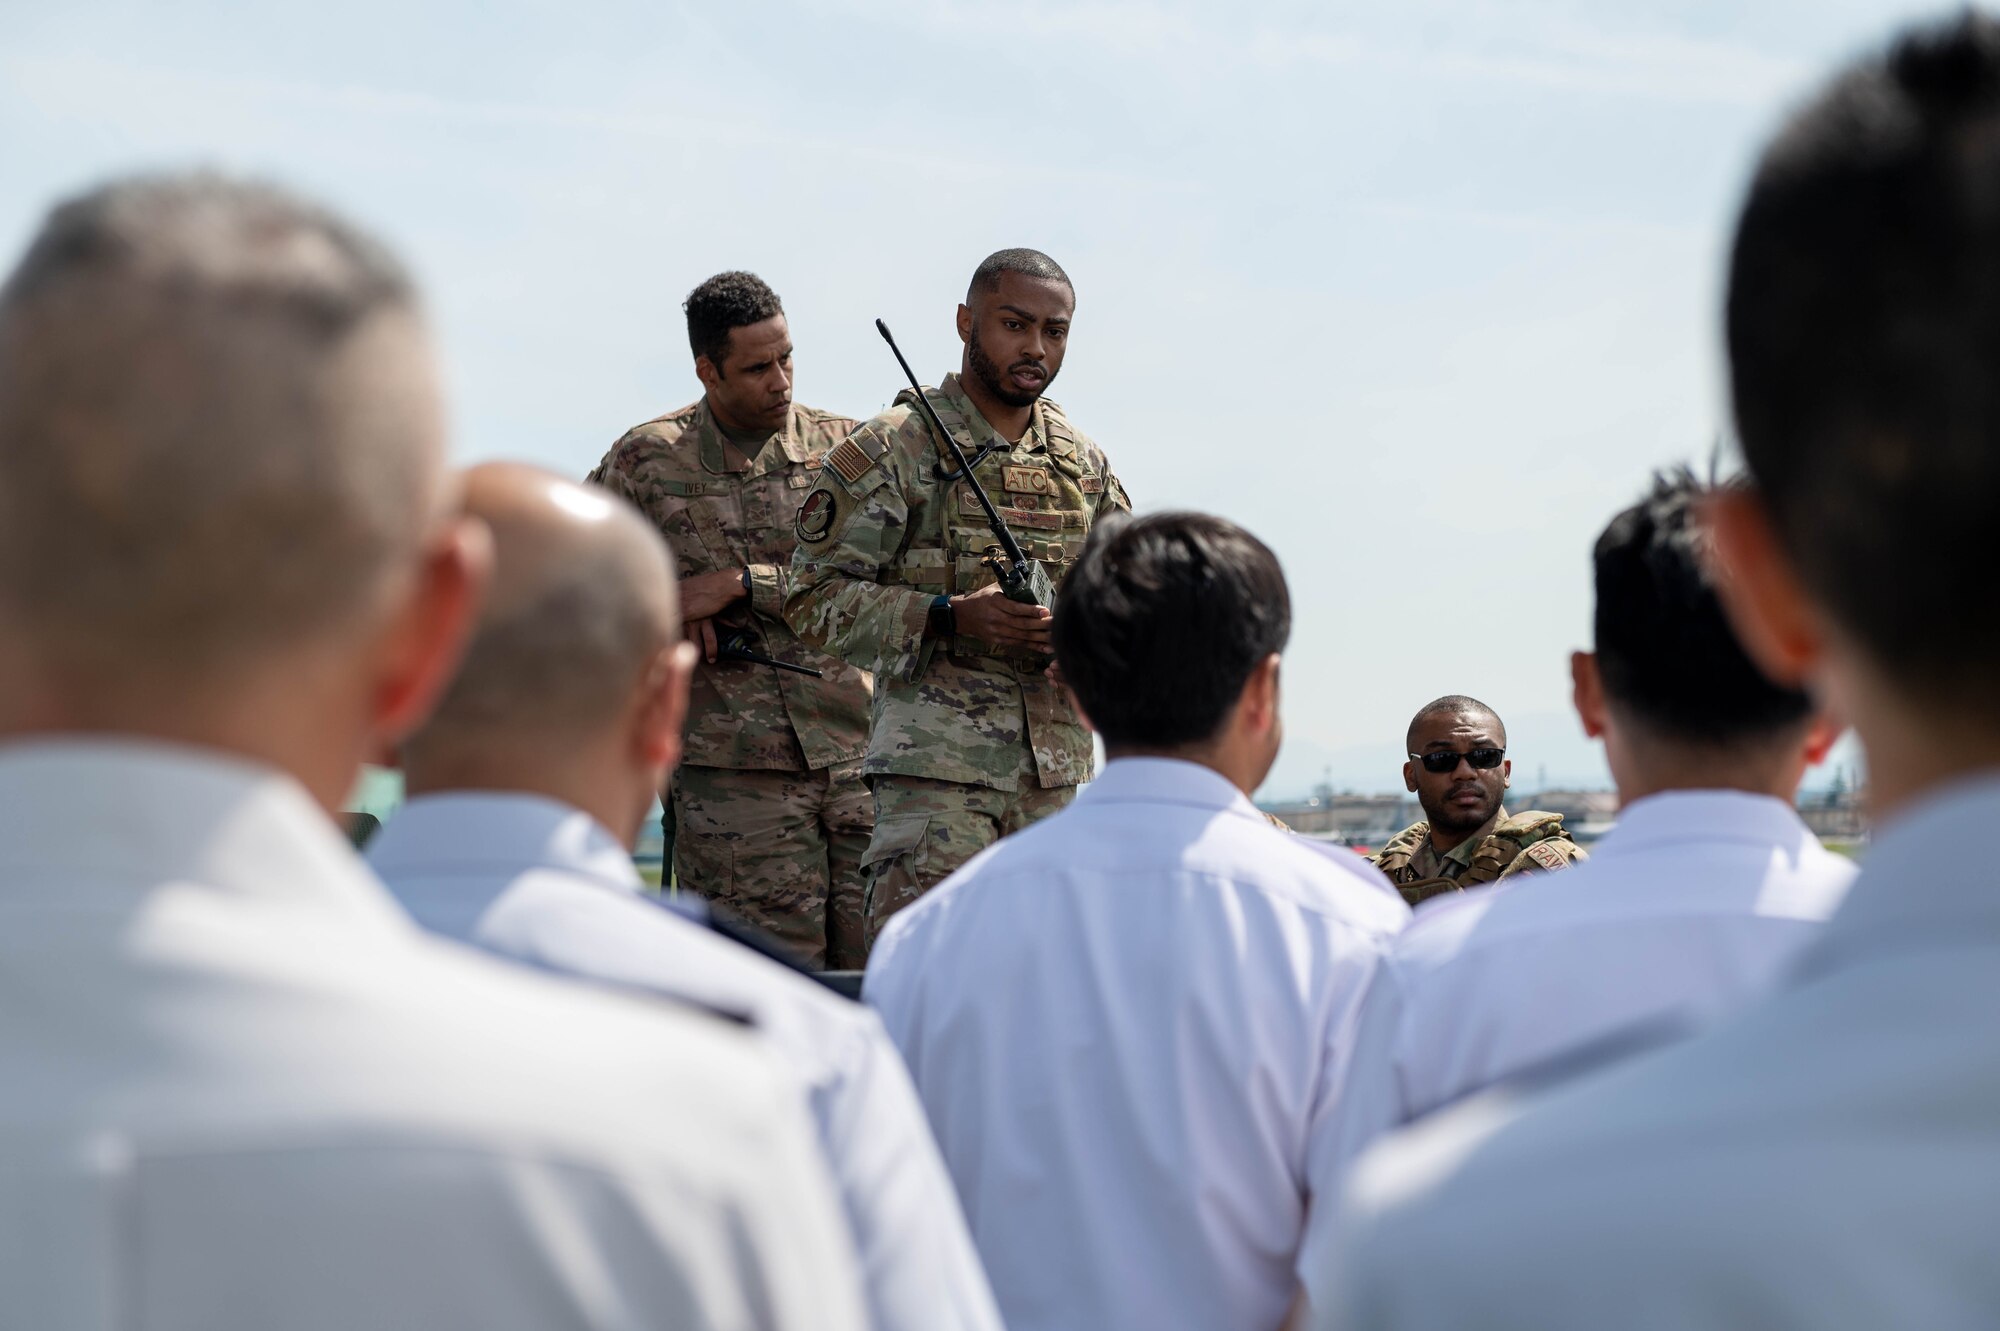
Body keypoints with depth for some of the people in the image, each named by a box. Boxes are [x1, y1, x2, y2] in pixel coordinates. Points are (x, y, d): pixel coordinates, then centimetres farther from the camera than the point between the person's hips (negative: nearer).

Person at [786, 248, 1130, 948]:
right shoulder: (893, 448, -4)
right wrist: (950, 617, -19)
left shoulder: (1084, 463, 13)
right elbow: (816, 596, -7)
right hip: (938, 765, -6)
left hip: (1058, 768, 6)